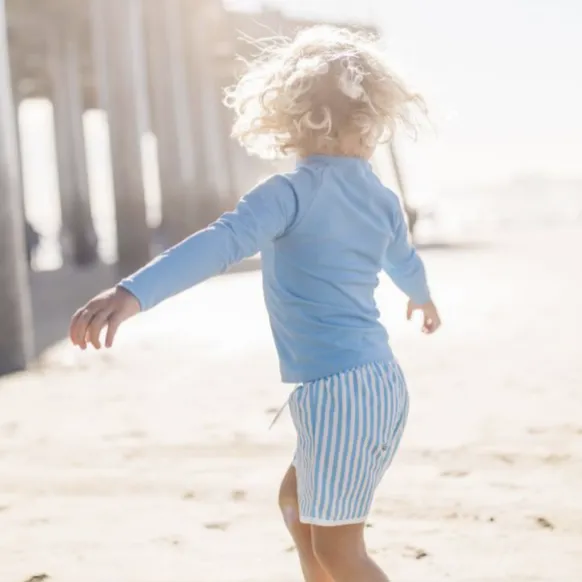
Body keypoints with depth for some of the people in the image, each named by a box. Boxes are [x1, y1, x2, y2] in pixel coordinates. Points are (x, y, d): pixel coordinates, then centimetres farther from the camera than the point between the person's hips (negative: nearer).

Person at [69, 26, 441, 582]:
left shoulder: (291, 192, -12)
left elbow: (223, 242, -29)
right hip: (383, 384, 9)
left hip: (336, 393, -9)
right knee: (296, 502, 28)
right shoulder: (383, 200, 11)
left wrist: (134, 292, -40)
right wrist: (422, 297, 57)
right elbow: (404, 263, 33)